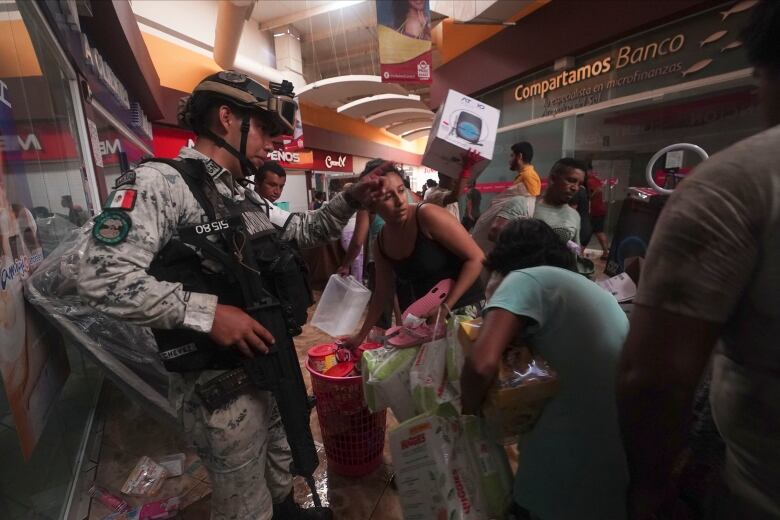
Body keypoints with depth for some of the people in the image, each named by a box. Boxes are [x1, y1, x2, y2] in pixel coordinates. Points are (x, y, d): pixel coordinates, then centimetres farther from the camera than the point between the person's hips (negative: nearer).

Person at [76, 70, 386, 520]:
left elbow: (300, 231, 17)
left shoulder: (244, 196, 9)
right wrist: (208, 312, -28)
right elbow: (102, 278, -23)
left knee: (281, 462, 31)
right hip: (220, 382, -8)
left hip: (274, 364, 8)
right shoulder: (159, 181, -16)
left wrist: (350, 200, 5)